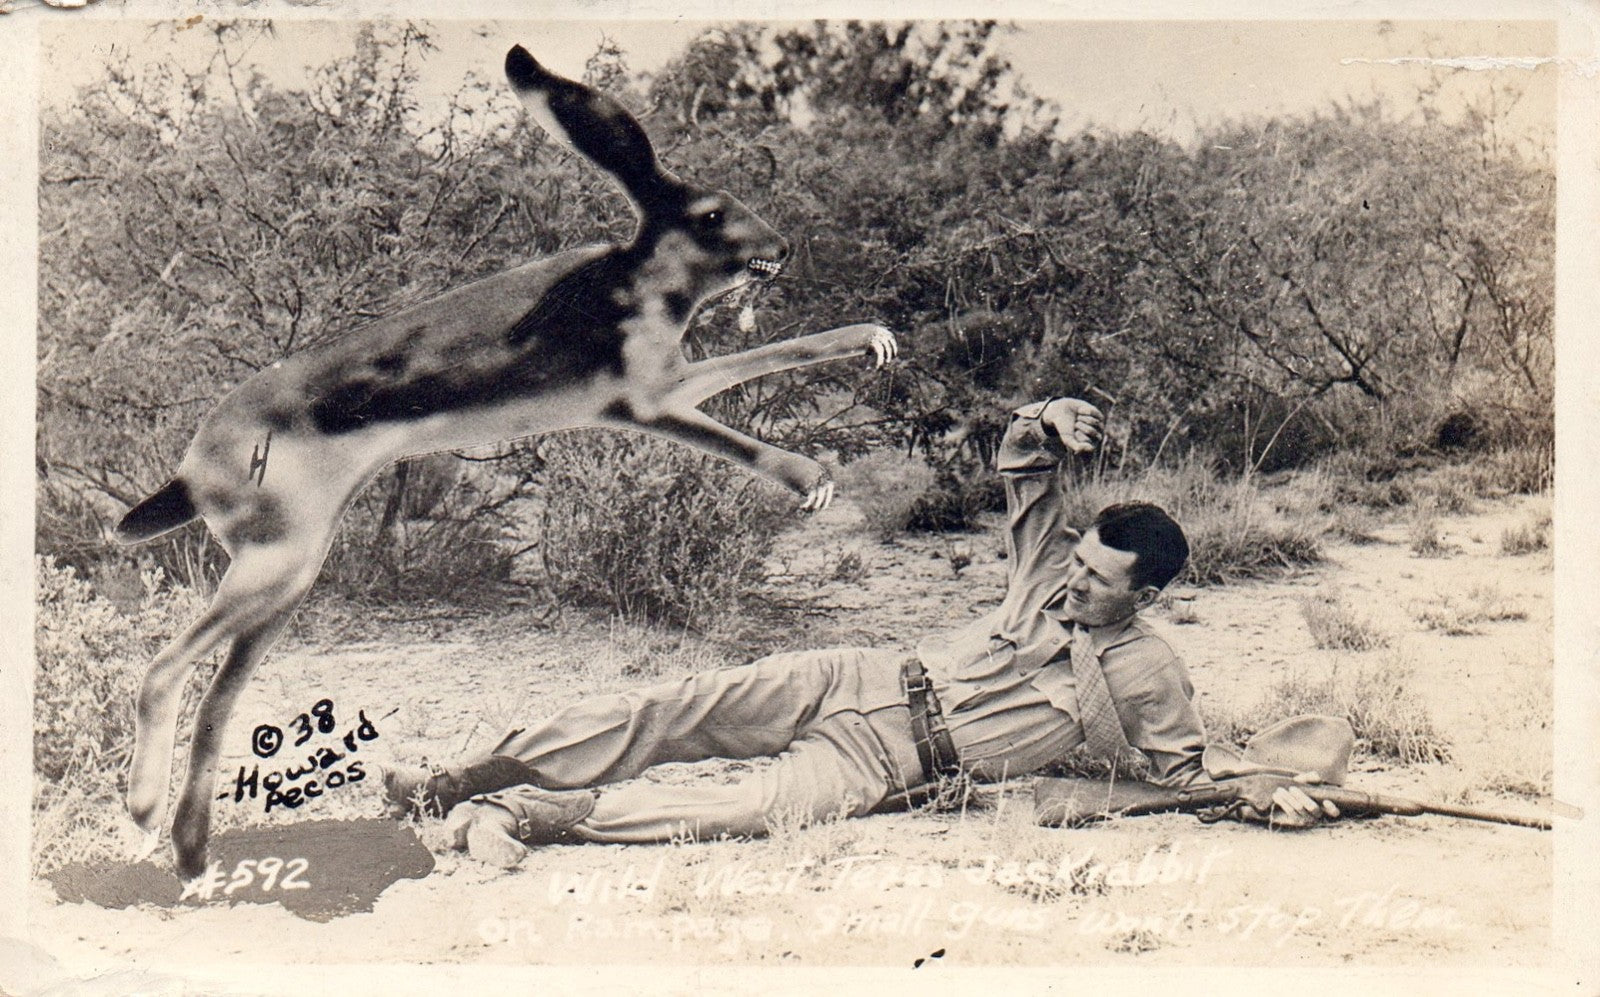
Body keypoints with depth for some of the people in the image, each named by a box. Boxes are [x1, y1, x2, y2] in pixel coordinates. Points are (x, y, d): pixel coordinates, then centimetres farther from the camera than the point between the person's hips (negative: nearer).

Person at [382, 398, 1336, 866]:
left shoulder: (1149, 676, -1)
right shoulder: (1051, 565, 10)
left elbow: (1189, 777, 8)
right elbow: (1021, 465, 16)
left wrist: (1274, 795, -8)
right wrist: (1043, 423, -4)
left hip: (893, 765, -4)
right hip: (862, 679, 4)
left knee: (760, 803, -31)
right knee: (682, 707, -16)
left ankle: (525, 814, -32)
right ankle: (461, 777, -16)